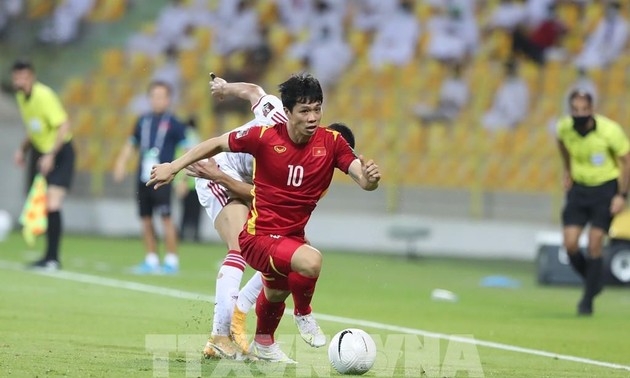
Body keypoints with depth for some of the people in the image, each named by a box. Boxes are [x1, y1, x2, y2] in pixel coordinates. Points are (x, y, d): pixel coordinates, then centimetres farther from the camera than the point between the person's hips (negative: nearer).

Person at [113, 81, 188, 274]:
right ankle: (151, 260, 17)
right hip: (143, 178, 6)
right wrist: (121, 162, 9)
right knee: (146, 220, 7)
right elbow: (131, 144, 24)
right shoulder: (143, 121, 12)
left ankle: (172, 260, -3)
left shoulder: (173, 124, -3)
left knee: (166, 218, -10)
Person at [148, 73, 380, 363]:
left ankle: (263, 344, 61)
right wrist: (173, 167, -4)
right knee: (310, 261, -33)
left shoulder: (330, 142, -9)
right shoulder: (265, 137, -17)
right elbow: (217, 144, -3)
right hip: (259, 236, -6)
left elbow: (363, 180, -15)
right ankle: (303, 315, -4)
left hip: (292, 236, 6)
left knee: (275, 293, 32)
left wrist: (370, 177, -39)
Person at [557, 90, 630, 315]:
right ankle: (592, 282, 18)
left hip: (606, 187, -4)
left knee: (594, 244, -9)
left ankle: (588, 299, 4)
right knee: (570, 244, -8)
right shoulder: (564, 128, -11)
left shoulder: (609, 131, -22)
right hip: (579, 187, 4)